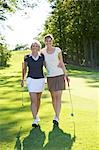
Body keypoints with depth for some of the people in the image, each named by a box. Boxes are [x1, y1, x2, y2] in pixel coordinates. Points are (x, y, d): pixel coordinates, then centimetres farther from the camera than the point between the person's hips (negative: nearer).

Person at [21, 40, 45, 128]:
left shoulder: (42, 57, -2)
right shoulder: (27, 57, -2)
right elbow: (24, 68, 12)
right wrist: (23, 79, 14)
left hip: (40, 80, 2)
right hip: (31, 80, -1)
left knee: (38, 99, 15)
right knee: (33, 100, -10)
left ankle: (36, 114, 36)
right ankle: (35, 120, -10)